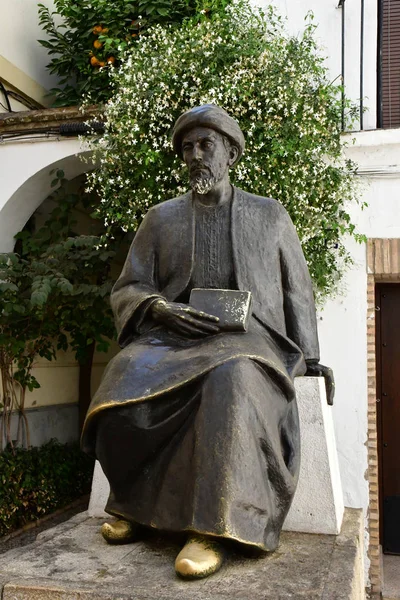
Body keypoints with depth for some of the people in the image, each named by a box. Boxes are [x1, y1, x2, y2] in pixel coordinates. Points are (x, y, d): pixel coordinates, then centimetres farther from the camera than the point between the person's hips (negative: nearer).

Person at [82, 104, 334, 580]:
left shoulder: (269, 215, 17)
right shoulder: (161, 218, 18)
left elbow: (297, 293, 18)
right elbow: (127, 289, 12)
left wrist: (309, 358, 8)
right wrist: (159, 308, -11)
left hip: (249, 336, -1)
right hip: (173, 337, 2)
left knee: (231, 379, -39)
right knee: (126, 382, -32)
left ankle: (213, 527, -32)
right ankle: (135, 503, -8)